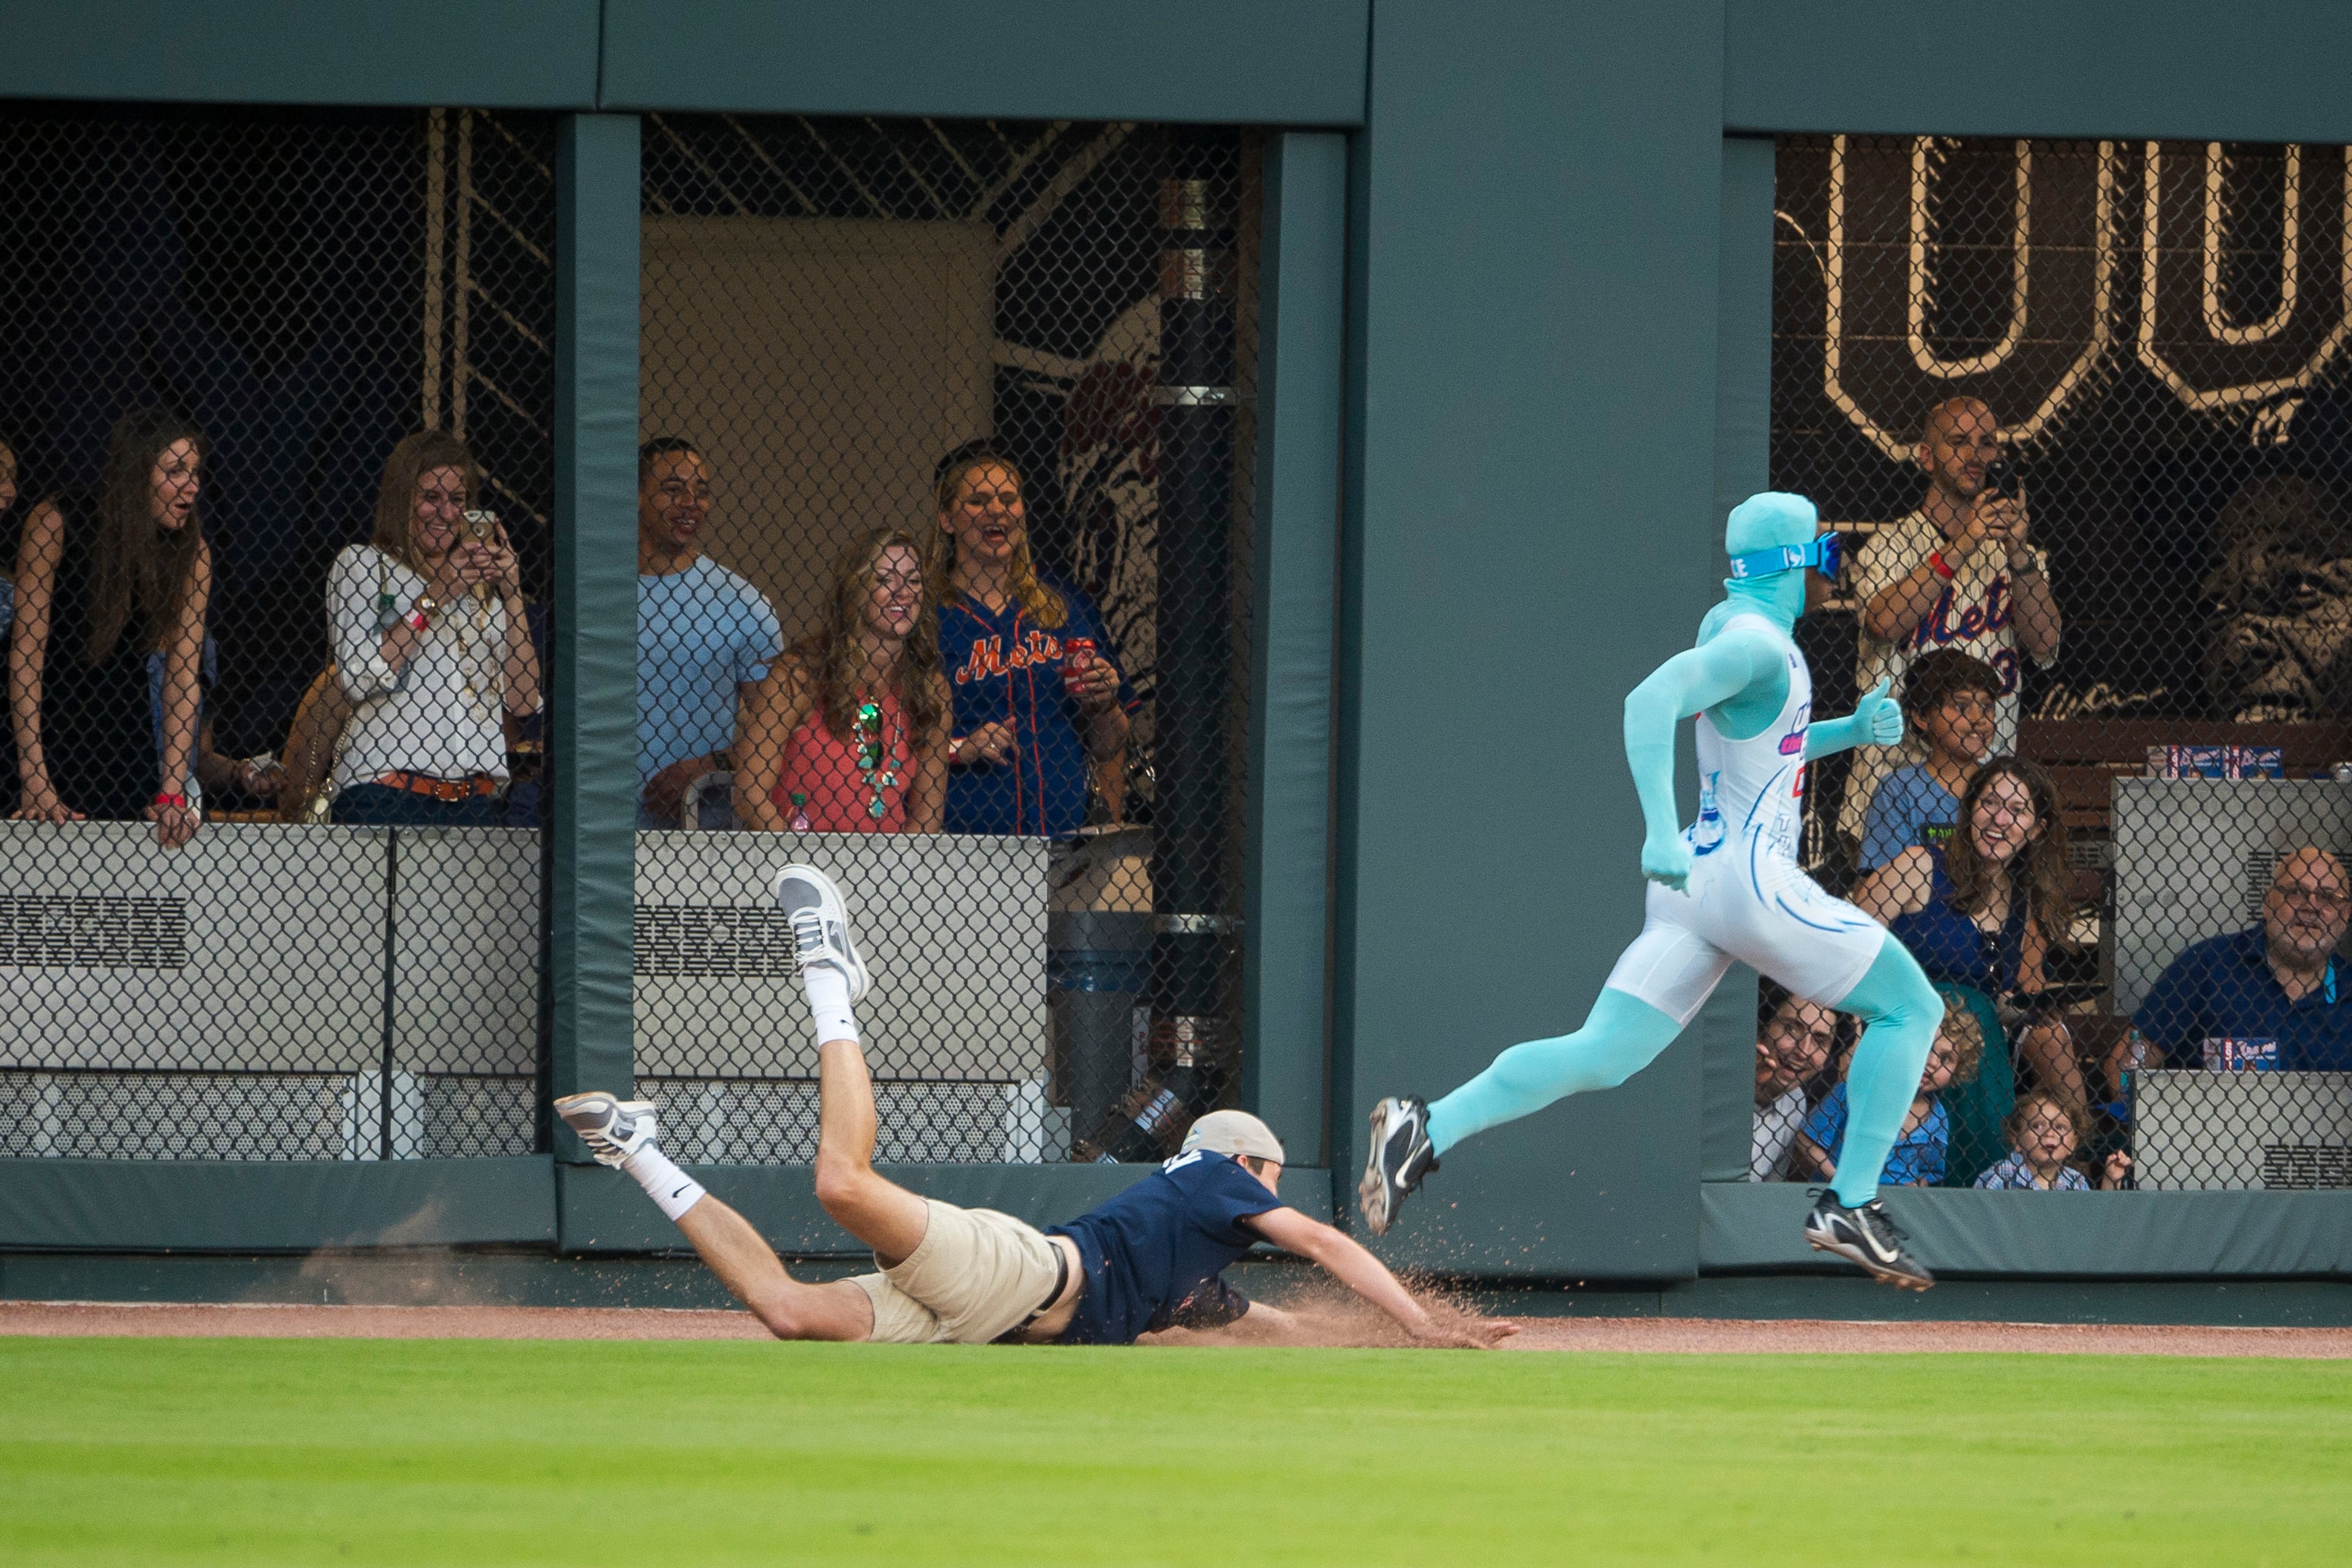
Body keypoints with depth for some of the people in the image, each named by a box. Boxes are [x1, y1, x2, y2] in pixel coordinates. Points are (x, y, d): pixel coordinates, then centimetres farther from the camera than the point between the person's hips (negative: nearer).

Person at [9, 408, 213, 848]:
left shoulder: (191, 552, -10)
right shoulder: (56, 523, -19)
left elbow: (182, 675, -16)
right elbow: (26, 650, -20)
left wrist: (171, 791, -26)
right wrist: (33, 776, -25)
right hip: (43, 725, -2)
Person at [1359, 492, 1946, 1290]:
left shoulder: (1728, 624, 16)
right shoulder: (1755, 644, -13)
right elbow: (1649, 704, -28)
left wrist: (1852, 730, 16)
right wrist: (1661, 830, -37)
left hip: (1691, 883, 9)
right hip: (1753, 881, -9)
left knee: (1598, 1058, -1)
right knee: (1910, 1007, 4)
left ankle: (1430, 1128, -19)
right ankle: (1850, 1207, -2)